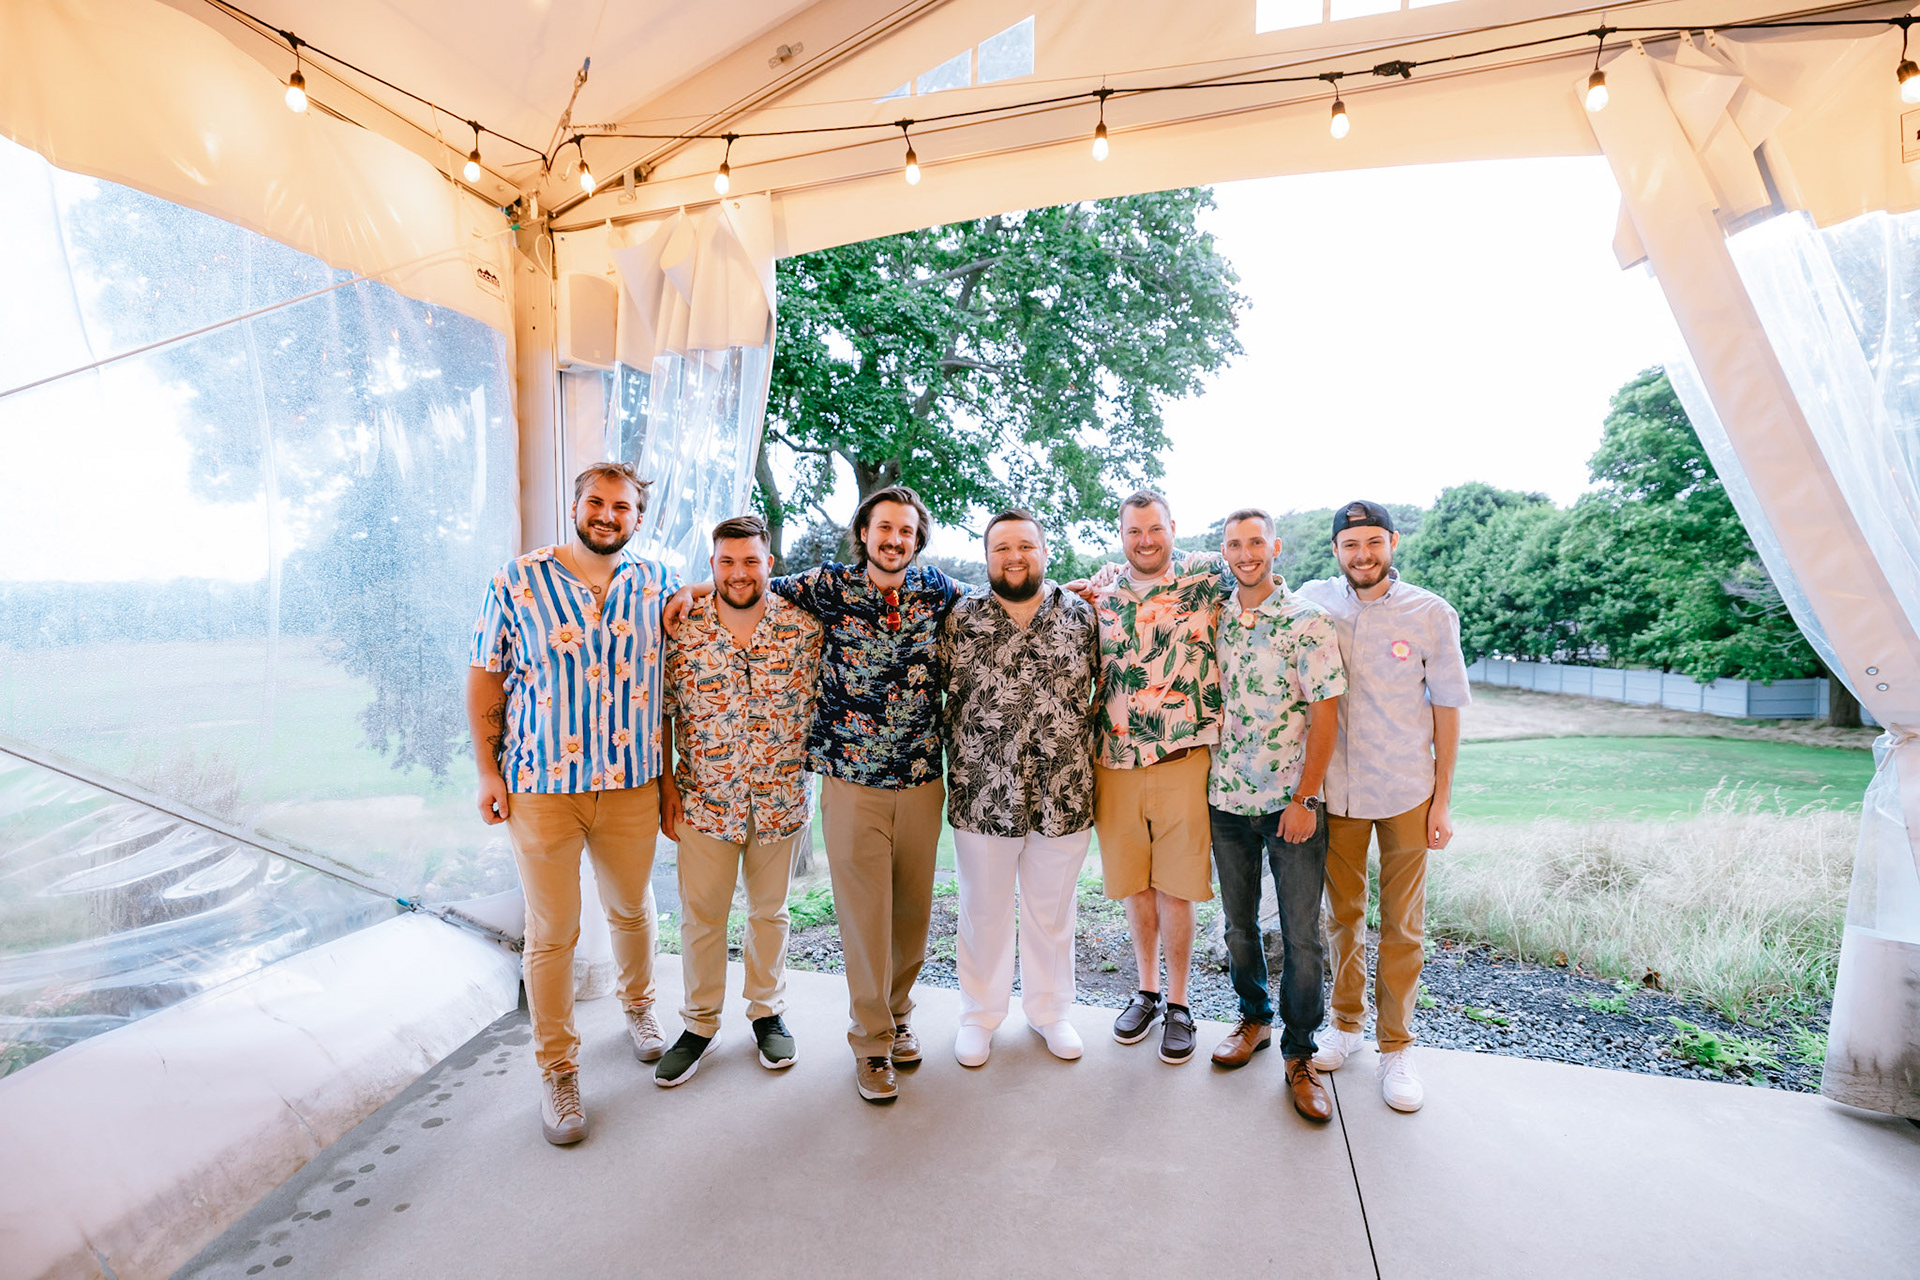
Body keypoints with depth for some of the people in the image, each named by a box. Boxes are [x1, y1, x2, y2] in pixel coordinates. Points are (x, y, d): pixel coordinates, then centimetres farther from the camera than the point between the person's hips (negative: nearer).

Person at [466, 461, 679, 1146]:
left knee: (632, 909, 20)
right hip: (540, 785, -2)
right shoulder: (519, 580, -4)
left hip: (632, 782, 2)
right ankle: (556, 1066, 27)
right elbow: (486, 675, -1)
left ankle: (638, 1004, 47)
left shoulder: (658, 582, 2)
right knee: (551, 932, 7)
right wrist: (488, 770, -3)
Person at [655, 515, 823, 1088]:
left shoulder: (804, 627, -7)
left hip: (780, 799, 0)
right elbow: (661, 712, 1)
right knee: (700, 916, 11)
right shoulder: (682, 628, -6)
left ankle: (768, 1011, 37)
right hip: (704, 798, 0)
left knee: (770, 910, 16)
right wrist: (666, 784, -1)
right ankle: (700, 1024, 32)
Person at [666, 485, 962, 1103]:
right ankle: (871, 1040, 23)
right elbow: (756, 584, 11)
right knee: (864, 911, 4)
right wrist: (699, 587, -4)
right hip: (852, 779, -2)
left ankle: (897, 1013, 38)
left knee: (913, 907, 14)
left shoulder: (933, 587, 3)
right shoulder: (831, 585, -3)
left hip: (922, 778, 3)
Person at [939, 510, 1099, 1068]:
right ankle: (979, 1015, 37)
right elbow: (941, 695, 6)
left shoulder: (1082, 615, 1)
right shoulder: (960, 619, -1)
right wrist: (959, 770, 4)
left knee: (1052, 912, 17)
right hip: (981, 797, -1)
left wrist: (1084, 744, 8)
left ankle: (1049, 1010, 41)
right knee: (982, 911, 15)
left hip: (1064, 799, 1)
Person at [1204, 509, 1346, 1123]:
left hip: (1292, 803, -3)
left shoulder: (1307, 622, -8)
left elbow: (1325, 712, -10)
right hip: (1226, 799, 4)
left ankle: (1299, 1055, 20)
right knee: (1238, 923, 15)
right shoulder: (1213, 620, 4)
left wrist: (1305, 799, -12)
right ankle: (1254, 1017, 36)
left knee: (1301, 935, 3)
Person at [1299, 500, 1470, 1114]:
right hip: (1335, 787, 1)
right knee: (1342, 913, 15)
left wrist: (1443, 798, -1)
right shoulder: (1315, 600, -2)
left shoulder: (1431, 614, -5)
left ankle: (1396, 1045, 26)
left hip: (1406, 793, -1)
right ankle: (1346, 1022, 33)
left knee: (1403, 924, 9)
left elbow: (1446, 707, 0)